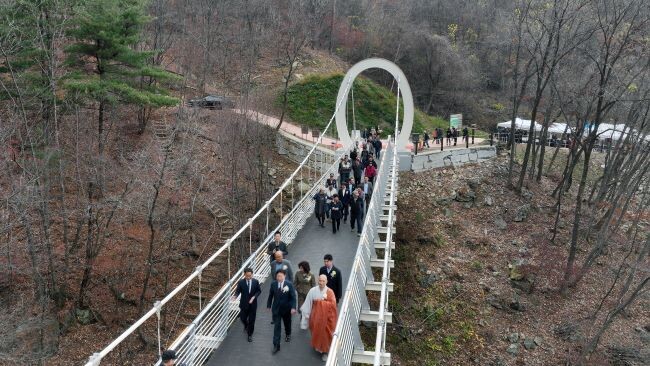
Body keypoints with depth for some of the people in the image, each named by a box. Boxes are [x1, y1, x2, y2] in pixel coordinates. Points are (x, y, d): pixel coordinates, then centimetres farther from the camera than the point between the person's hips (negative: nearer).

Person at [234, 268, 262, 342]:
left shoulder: (256, 282, -8)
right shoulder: (241, 282, -12)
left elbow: (259, 291, 0)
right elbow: (238, 291, -10)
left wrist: (254, 297, -15)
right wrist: (235, 295, -32)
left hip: (253, 304, 0)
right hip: (244, 304, 0)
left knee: (251, 320, 5)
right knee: (243, 318, 13)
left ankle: (250, 335, 22)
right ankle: (246, 326, 48)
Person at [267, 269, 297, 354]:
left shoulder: (289, 284, -16)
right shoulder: (273, 284, -10)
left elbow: (293, 297, -15)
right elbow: (270, 296, 1)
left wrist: (293, 307, -22)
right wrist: (269, 306, 6)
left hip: (286, 309, 0)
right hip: (276, 309, 0)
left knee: (287, 323, 22)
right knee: (276, 326, -1)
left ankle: (288, 335, 53)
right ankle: (276, 345, 4)